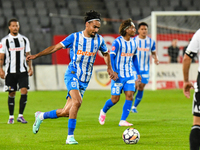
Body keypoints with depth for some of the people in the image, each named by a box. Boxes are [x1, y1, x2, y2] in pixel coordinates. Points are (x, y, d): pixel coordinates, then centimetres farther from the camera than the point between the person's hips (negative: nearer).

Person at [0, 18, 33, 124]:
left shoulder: (24, 39, 9)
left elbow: (28, 55, 14)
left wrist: (30, 68, 6)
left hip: (23, 71, 2)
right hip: (10, 71, -2)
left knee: (24, 91, -11)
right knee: (11, 94, 3)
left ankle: (20, 115, -4)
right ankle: (11, 117, 13)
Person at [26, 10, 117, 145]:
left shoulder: (99, 40, 6)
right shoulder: (74, 37, -4)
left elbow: (106, 53, 27)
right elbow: (55, 47, 2)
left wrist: (110, 68, 18)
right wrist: (36, 55, -2)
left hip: (85, 80, 4)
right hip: (72, 74, -4)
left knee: (66, 112, 0)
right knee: (77, 101, -30)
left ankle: (41, 116, 25)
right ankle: (70, 137, -24)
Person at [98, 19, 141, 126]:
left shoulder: (133, 43, 9)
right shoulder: (117, 42, -11)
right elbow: (111, 57, -14)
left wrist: (138, 73, 19)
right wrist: (114, 71, -23)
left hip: (129, 74, 5)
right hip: (118, 75, -5)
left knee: (130, 95, -10)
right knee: (115, 99, -2)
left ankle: (123, 120, -6)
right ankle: (103, 111, 29)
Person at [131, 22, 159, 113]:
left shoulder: (151, 42, 3)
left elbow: (154, 53, 13)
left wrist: (156, 59, -7)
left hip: (145, 69, 2)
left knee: (141, 88, 1)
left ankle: (135, 106, 14)